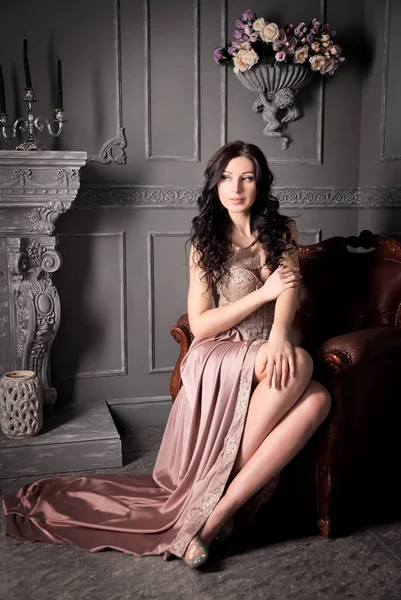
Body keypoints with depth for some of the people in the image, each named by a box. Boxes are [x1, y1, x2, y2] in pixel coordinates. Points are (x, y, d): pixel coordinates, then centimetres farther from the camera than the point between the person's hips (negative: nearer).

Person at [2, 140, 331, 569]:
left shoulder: (282, 231, 12)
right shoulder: (205, 241, 3)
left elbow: (288, 286, -3)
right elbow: (200, 325, -4)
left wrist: (279, 334, -25)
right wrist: (263, 293, -11)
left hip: (272, 357, 4)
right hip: (218, 360, -3)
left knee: (317, 400, -31)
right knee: (299, 363, -35)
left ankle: (218, 507, -26)